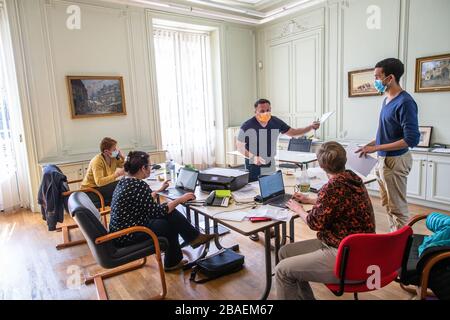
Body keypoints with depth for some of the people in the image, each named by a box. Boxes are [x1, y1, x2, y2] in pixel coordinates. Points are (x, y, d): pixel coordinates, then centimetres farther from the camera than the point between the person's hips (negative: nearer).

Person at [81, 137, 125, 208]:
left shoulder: (114, 158, -3)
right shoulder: (97, 161, -23)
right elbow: (99, 182, -34)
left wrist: (123, 157, -9)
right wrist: (116, 174, -38)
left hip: (102, 188, 7)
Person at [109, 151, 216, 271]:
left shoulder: (125, 181, 6)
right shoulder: (139, 185, -24)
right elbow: (157, 212, -20)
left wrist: (160, 190, 32)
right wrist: (180, 199, -12)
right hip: (128, 236, -9)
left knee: (170, 215, 6)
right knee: (171, 221, -4)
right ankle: (195, 237, 20)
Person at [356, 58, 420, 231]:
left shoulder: (405, 102, -18)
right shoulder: (387, 99, 8)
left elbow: (412, 139, -22)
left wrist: (376, 148, -20)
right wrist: (370, 145, 8)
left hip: (395, 161, -9)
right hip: (384, 159, 9)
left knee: (398, 208, 3)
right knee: (388, 204, 18)